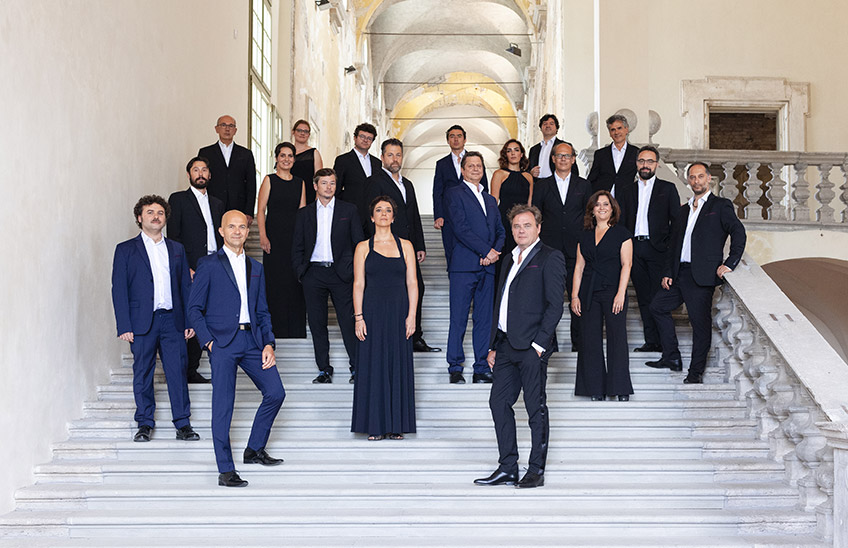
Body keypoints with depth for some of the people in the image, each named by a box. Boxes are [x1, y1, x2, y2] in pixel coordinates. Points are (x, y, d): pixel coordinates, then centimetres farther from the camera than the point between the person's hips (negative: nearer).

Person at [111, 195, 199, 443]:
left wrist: (190, 321, 6)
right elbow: (119, 290, 0)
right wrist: (124, 326, -8)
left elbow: (186, 287, 13)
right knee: (142, 374, 4)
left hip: (172, 320, 2)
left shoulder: (177, 249, 14)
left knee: (178, 372, 0)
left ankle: (183, 424, 7)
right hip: (142, 322, -2)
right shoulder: (126, 250, 5)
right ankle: (145, 424, 15)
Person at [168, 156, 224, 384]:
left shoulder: (216, 203, 19)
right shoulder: (178, 199, 2)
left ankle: (192, 369, 13)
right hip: (190, 269, -5)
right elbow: (173, 237, -5)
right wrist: (185, 268, -13)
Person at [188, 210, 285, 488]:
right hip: (222, 342, -5)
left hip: (252, 340, 5)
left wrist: (268, 343, 5)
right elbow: (194, 308, 0)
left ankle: (254, 450, 20)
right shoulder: (208, 264, 3)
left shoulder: (255, 268, 18)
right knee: (223, 405, -6)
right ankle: (225, 470, 1)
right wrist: (208, 341, -11)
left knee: (275, 393, 1)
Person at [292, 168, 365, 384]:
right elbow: (297, 247, 12)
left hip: (341, 273, -2)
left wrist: (354, 271, -3)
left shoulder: (349, 210, 6)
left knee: (348, 321, -2)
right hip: (313, 273, 2)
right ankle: (324, 370, 13)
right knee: (316, 323, 4)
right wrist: (301, 272, 1)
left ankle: (356, 367, 8)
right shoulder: (304, 214, 10)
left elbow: (359, 243, 5)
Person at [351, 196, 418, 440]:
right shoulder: (363, 248, 6)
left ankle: (397, 424, 11)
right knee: (373, 364, 1)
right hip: (373, 312, -1)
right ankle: (375, 425, 9)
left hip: (399, 312, 1)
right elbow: (358, 285, 2)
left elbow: (412, 283, 4)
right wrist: (358, 317, -6)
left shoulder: (405, 246, 8)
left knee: (398, 364, 3)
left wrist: (411, 315, -4)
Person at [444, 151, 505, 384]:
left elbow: (500, 231, 17)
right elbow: (461, 228, -10)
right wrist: (486, 251, -12)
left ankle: (482, 368, 10)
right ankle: (455, 368, 3)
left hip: (487, 266, 6)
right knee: (458, 317, -3)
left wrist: (495, 252, -3)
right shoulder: (455, 194, 1)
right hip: (463, 265, -6)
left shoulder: (490, 199, 22)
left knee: (485, 319, 5)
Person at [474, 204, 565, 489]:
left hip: (532, 346, -8)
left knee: (536, 408, 0)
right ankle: (507, 469, 15)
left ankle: (536, 470, 10)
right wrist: (493, 345, 15)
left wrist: (539, 343, -16)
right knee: (499, 403, 7)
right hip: (506, 345, 8)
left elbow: (555, 305, -11)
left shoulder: (550, 258, -4)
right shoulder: (509, 260, 19)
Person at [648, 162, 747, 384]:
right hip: (680, 273, 7)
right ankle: (672, 358, 16)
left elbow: (739, 233, -9)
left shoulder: (721, 206, 1)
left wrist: (729, 264, -17)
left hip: (702, 275, -7)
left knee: (700, 322, -5)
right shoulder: (684, 210, 20)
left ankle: (696, 372, 3)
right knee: (658, 306, 7)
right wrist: (667, 272, 9)